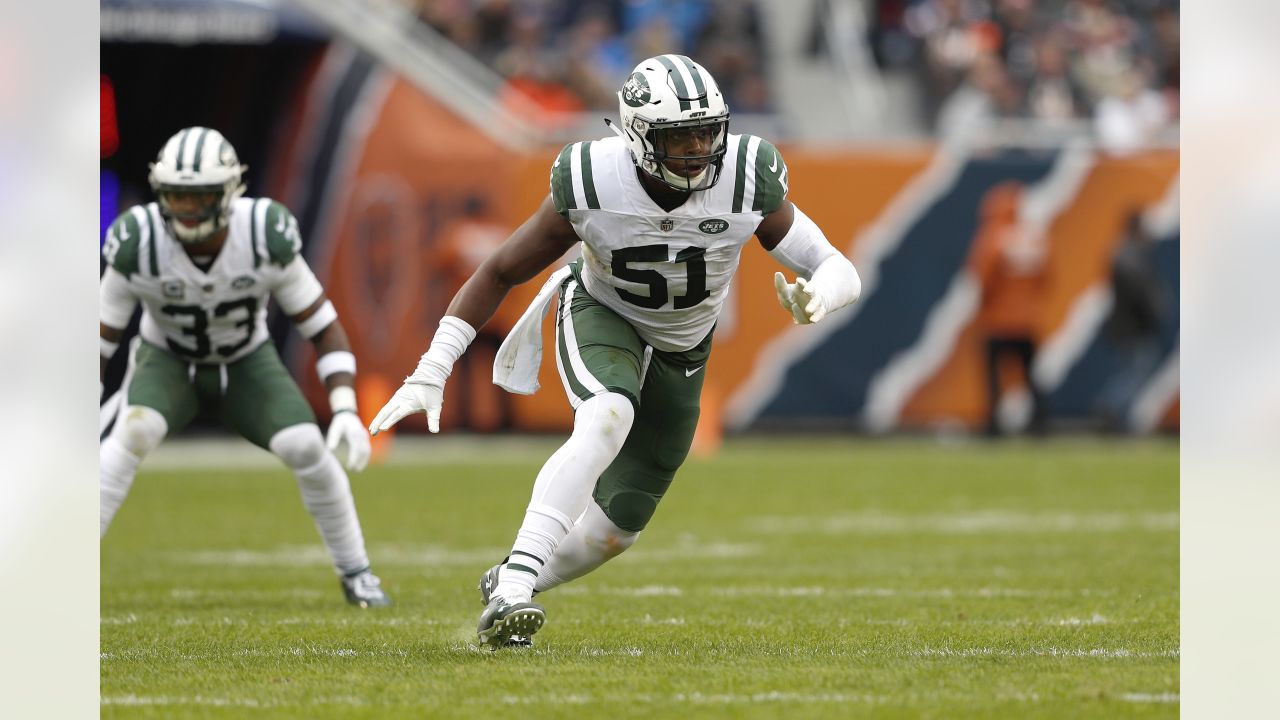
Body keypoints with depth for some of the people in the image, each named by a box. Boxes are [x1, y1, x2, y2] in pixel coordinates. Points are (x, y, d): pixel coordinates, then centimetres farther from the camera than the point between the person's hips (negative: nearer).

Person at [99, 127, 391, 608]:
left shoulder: (266, 236, -28)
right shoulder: (139, 244, -28)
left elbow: (322, 325, -19)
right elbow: (101, 335, -16)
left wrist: (345, 411, -28)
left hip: (247, 364, 1)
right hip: (167, 363, -1)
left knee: (305, 446, -20)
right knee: (134, 431, -31)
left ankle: (355, 573, 2)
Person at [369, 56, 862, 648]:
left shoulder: (747, 181, -27)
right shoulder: (591, 184, -29)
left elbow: (839, 272, -22)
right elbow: (500, 272, -16)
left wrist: (816, 300, -48)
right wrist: (430, 372, -23)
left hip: (679, 352, 3)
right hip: (600, 316, -3)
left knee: (614, 526, 4)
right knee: (608, 419, -37)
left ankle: (511, 586, 33)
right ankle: (514, 587, -41)